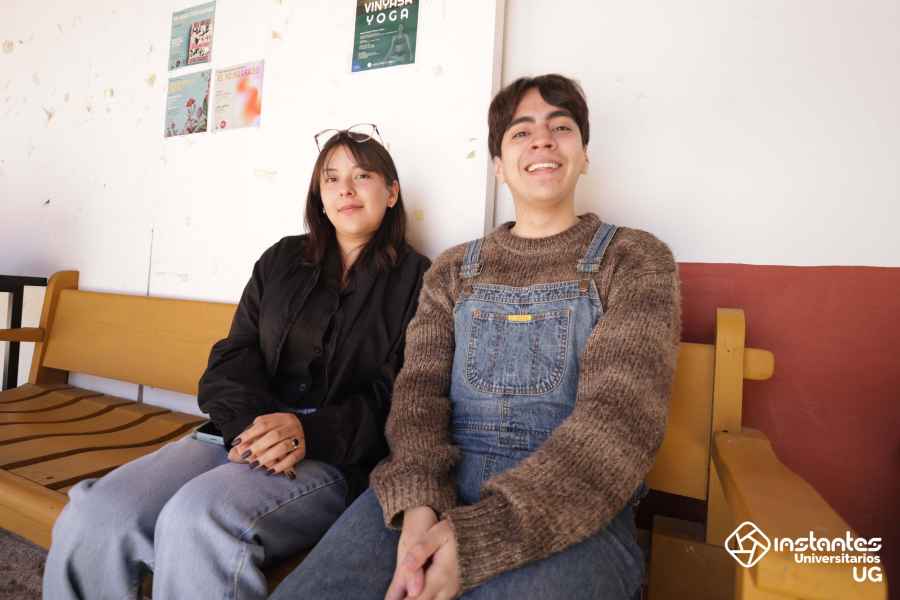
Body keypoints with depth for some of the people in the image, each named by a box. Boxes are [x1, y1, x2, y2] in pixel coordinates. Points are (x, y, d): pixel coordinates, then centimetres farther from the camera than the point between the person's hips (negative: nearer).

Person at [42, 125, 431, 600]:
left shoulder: (417, 278, 3)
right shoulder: (282, 259, 16)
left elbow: (398, 396, -5)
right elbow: (232, 358, 9)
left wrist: (309, 431, -20)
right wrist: (251, 423, -12)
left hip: (338, 458, -4)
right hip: (245, 433, 5)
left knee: (196, 520, -29)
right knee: (90, 519, -17)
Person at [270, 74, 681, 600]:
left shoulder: (635, 260, 2)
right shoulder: (453, 270, 12)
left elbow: (621, 414, -11)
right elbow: (419, 390, 3)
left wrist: (479, 536, -21)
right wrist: (418, 502, -18)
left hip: (571, 511, -1)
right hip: (436, 493, 2)